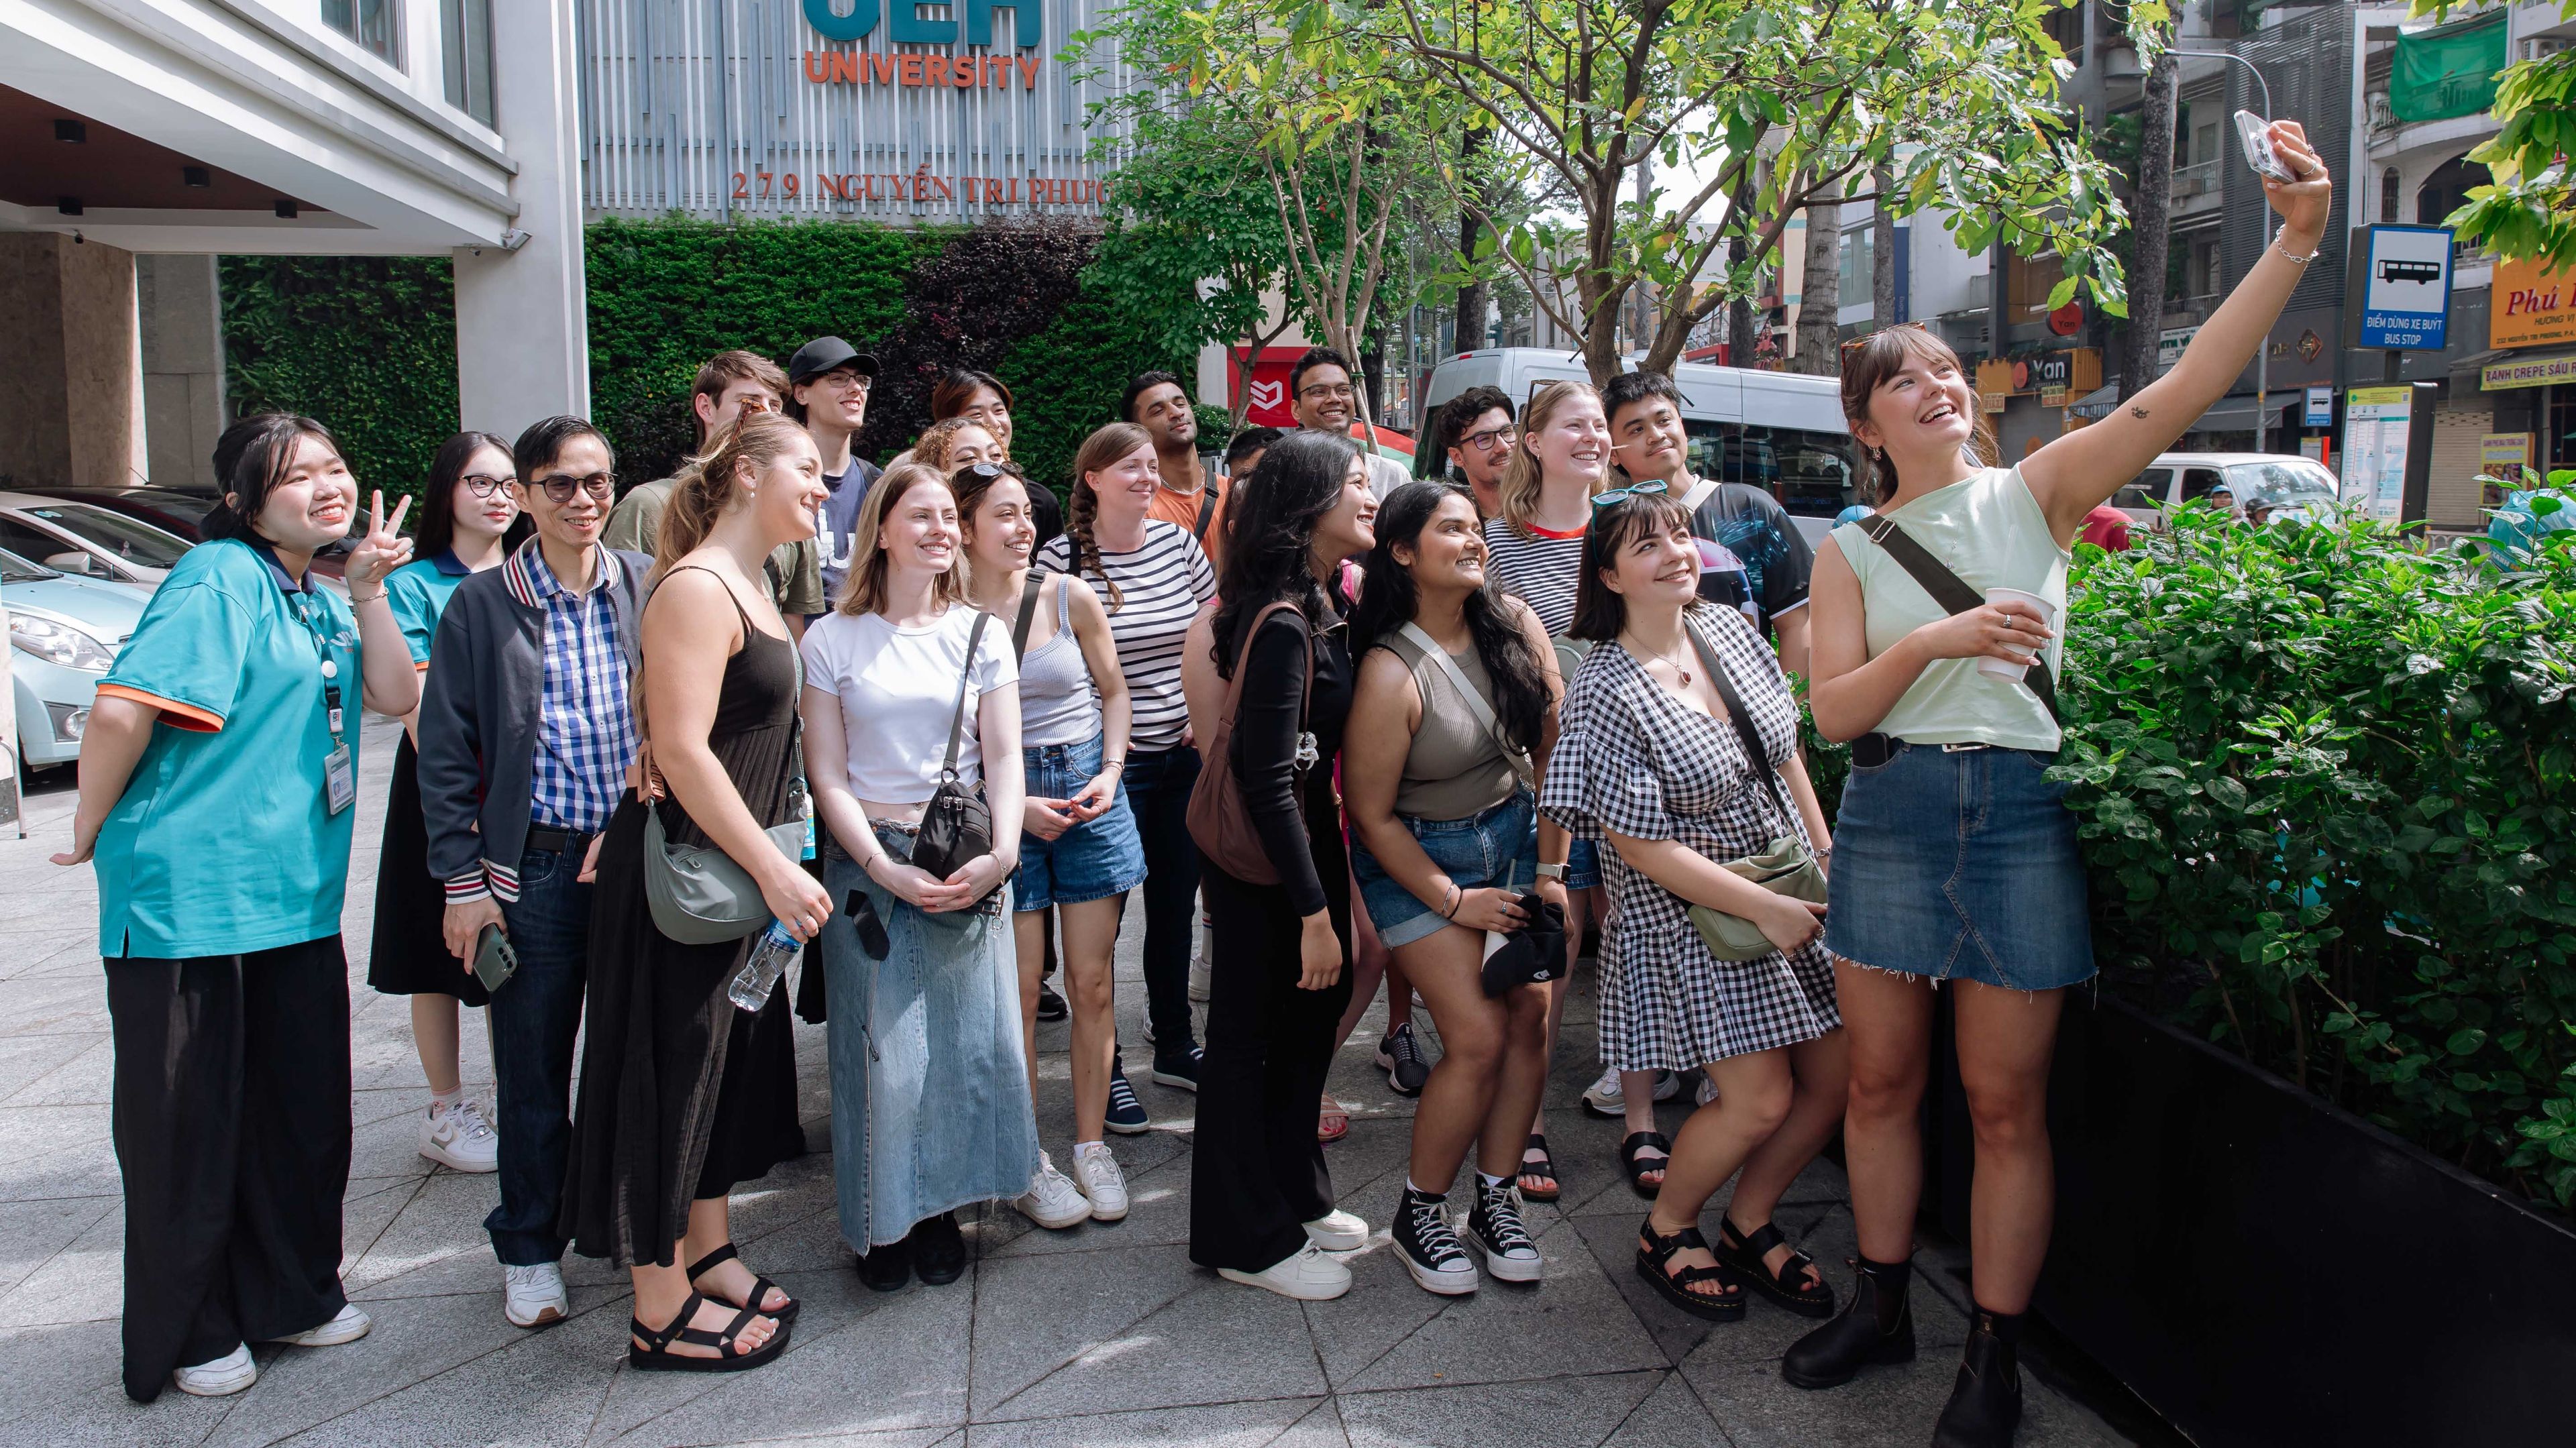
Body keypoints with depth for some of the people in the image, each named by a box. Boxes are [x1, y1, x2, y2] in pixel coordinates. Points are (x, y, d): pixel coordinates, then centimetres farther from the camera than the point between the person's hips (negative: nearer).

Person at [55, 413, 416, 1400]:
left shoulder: (320, 602, 14)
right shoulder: (220, 581, -14)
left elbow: (396, 699, 5)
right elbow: (121, 707, -21)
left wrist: (368, 589, -4)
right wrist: (89, 831, -9)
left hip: (297, 902, 8)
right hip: (191, 896, -8)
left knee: (305, 1107, 15)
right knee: (189, 1124, 6)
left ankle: (290, 1297, 32)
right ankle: (187, 1336, 23)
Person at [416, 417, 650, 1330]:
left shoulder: (650, 588, 3)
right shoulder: (481, 606, 0)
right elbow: (445, 752, 1)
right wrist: (462, 881, -3)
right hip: (533, 868, -1)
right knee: (533, 1067, 7)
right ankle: (528, 1248, 24)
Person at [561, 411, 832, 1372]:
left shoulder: (752, 588, 14)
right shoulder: (695, 590, -17)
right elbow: (681, 748, -23)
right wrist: (774, 869, -23)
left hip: (738, 869, 10)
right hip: (682, 869, -10)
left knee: (731, 1057, 17)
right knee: (670, 1067, 0)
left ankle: (709, 1256, 33)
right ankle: (661, 1310, 13)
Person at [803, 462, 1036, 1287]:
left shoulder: (981, 634, 8)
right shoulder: (832, 641, 2)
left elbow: (1003, 761, 3)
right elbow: (829, 775, -1)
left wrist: (999, 855, -12)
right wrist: (887, 869, -12)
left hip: (969, 868, 2)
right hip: (869, 864, -2)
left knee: (966, 1042, 3)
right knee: (881, 1049, -1)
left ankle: (940, 1207, 21)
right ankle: (885, 1220, 17)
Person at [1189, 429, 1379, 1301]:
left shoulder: (1319, 607, 6)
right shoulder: (1281, 624, -23)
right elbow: (1267, 782, -25)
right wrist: (1314, 912, -23)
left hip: (1307, 839, 9)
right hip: (1262, 865, -9)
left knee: (1312, 1015, 19)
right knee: (1251, 1039, 5)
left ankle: (1295, 1198, 37)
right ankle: (1247, 1240, 20)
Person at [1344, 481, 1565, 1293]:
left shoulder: (1515, 625, -6)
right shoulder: (1390, 674, -21)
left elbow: (1554, 748, 1)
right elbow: (1370, 818, -15)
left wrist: (1551, 865, -1)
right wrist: (1454, 902, -11)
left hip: (1512, 836, 5)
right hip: (1418, 859, -5)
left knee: (1530, 1019, 0)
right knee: (1479, 1038, -9)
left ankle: (1495, 1200, 17)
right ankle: (1419, 1213, 12)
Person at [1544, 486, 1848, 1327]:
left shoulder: (1730, 629, 1)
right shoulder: (1606, 694, -20)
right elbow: (1644, 847, -20)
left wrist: (1827, 858, 8)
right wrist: (1767, 910, -18)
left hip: (1794, 890, 7)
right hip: (1694, 915, -7)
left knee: (1835, 1072, 7)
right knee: (1759, 1100, -7)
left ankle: (1748, 1227, 30)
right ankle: (1665, 1234, 21)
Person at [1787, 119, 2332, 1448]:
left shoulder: (2034, 493, 5)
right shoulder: (1850, 550, 8)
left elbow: (2182, 392, -9)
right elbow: (1833, 709, -2)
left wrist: (2295, 242, -19)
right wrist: (1935, 642, -19)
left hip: (2019, 812, -2)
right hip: (1889, 813, 2)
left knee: (2004, 1101, 3)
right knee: (1882, 1082, 10)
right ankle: (1881, 1306, 29)